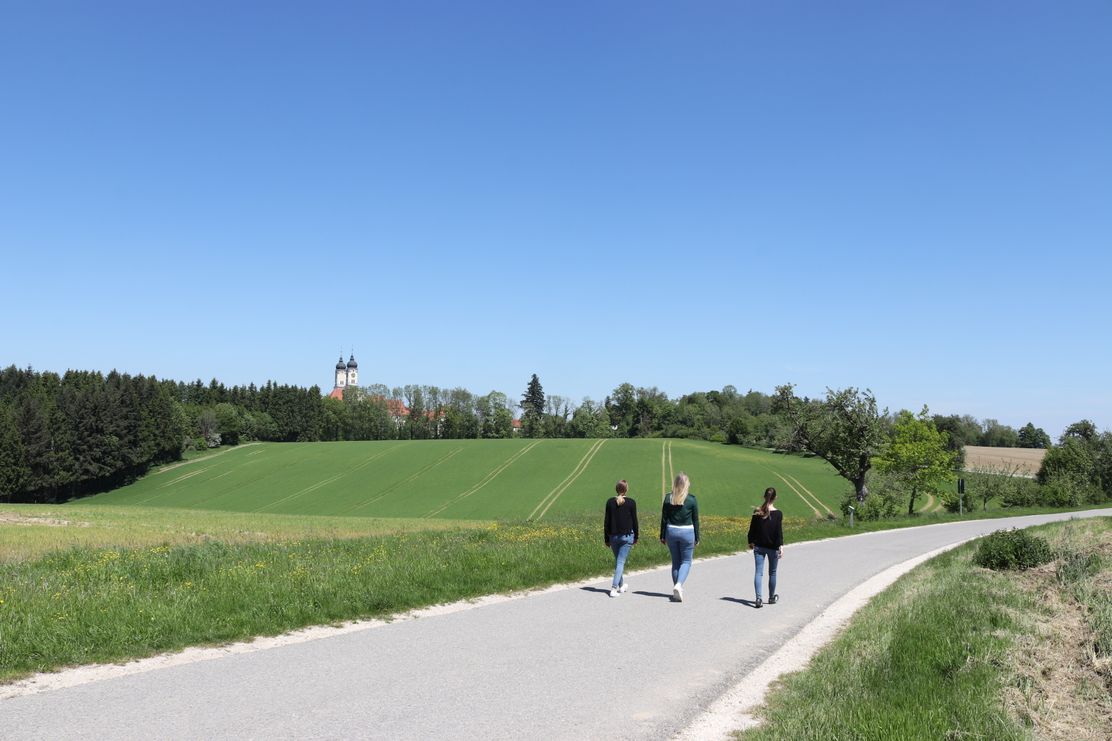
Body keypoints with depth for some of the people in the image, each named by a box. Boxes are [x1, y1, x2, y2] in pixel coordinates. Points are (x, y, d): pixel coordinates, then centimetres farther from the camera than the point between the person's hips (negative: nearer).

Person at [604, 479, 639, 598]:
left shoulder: (610, 502, -1)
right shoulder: (631, 502, -7)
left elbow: (606, 521, 1)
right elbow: (634, 521, -2)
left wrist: (606, 539, 8)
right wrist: (636, 537, 9)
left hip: (613, 536, 3)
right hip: (627, 536, -3)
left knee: (618, 561, 18)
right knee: (620, 562, -3)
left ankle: (621, 585, 32)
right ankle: (614, 588, -13)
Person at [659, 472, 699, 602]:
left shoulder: (668, 497, -3)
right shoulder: (691, 499, -8)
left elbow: (664, 518, 1)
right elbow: (695, 520, -2)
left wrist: (662, 536, 8)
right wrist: (697, 538, 6)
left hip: (671, 531, 2)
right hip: (687, 532, -2)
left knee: (675, 561, 15)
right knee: (686, 561, 8)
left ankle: (677, 590, 18)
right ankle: (678, 585, -15)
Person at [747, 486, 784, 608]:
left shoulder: (757, 512, -2)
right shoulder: (778, 514, -10)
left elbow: (752, 529, 3)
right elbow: (779, 531, -15)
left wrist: (751, 542, 15)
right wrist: (781, 546, -16)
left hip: (759, 547, 1)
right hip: (773, 547, -1)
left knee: (758, 572, -1)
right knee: (772, 573, 15)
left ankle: (758, 598, -15)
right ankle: (772, 598, 28)